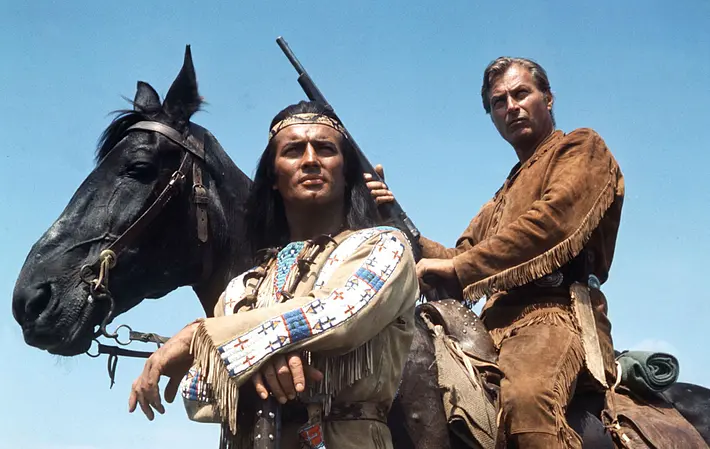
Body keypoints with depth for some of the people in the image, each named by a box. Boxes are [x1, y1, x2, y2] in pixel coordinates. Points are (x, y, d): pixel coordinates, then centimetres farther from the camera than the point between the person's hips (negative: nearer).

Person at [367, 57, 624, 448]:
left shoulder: (581, 148, 11)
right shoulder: (504, 198, 33)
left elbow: (554, 222, -9)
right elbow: (456, 262, 25)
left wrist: (458, 268, -11)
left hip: (556, 312, -8)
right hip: (495, 325, 8)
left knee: (525, 398, -40)